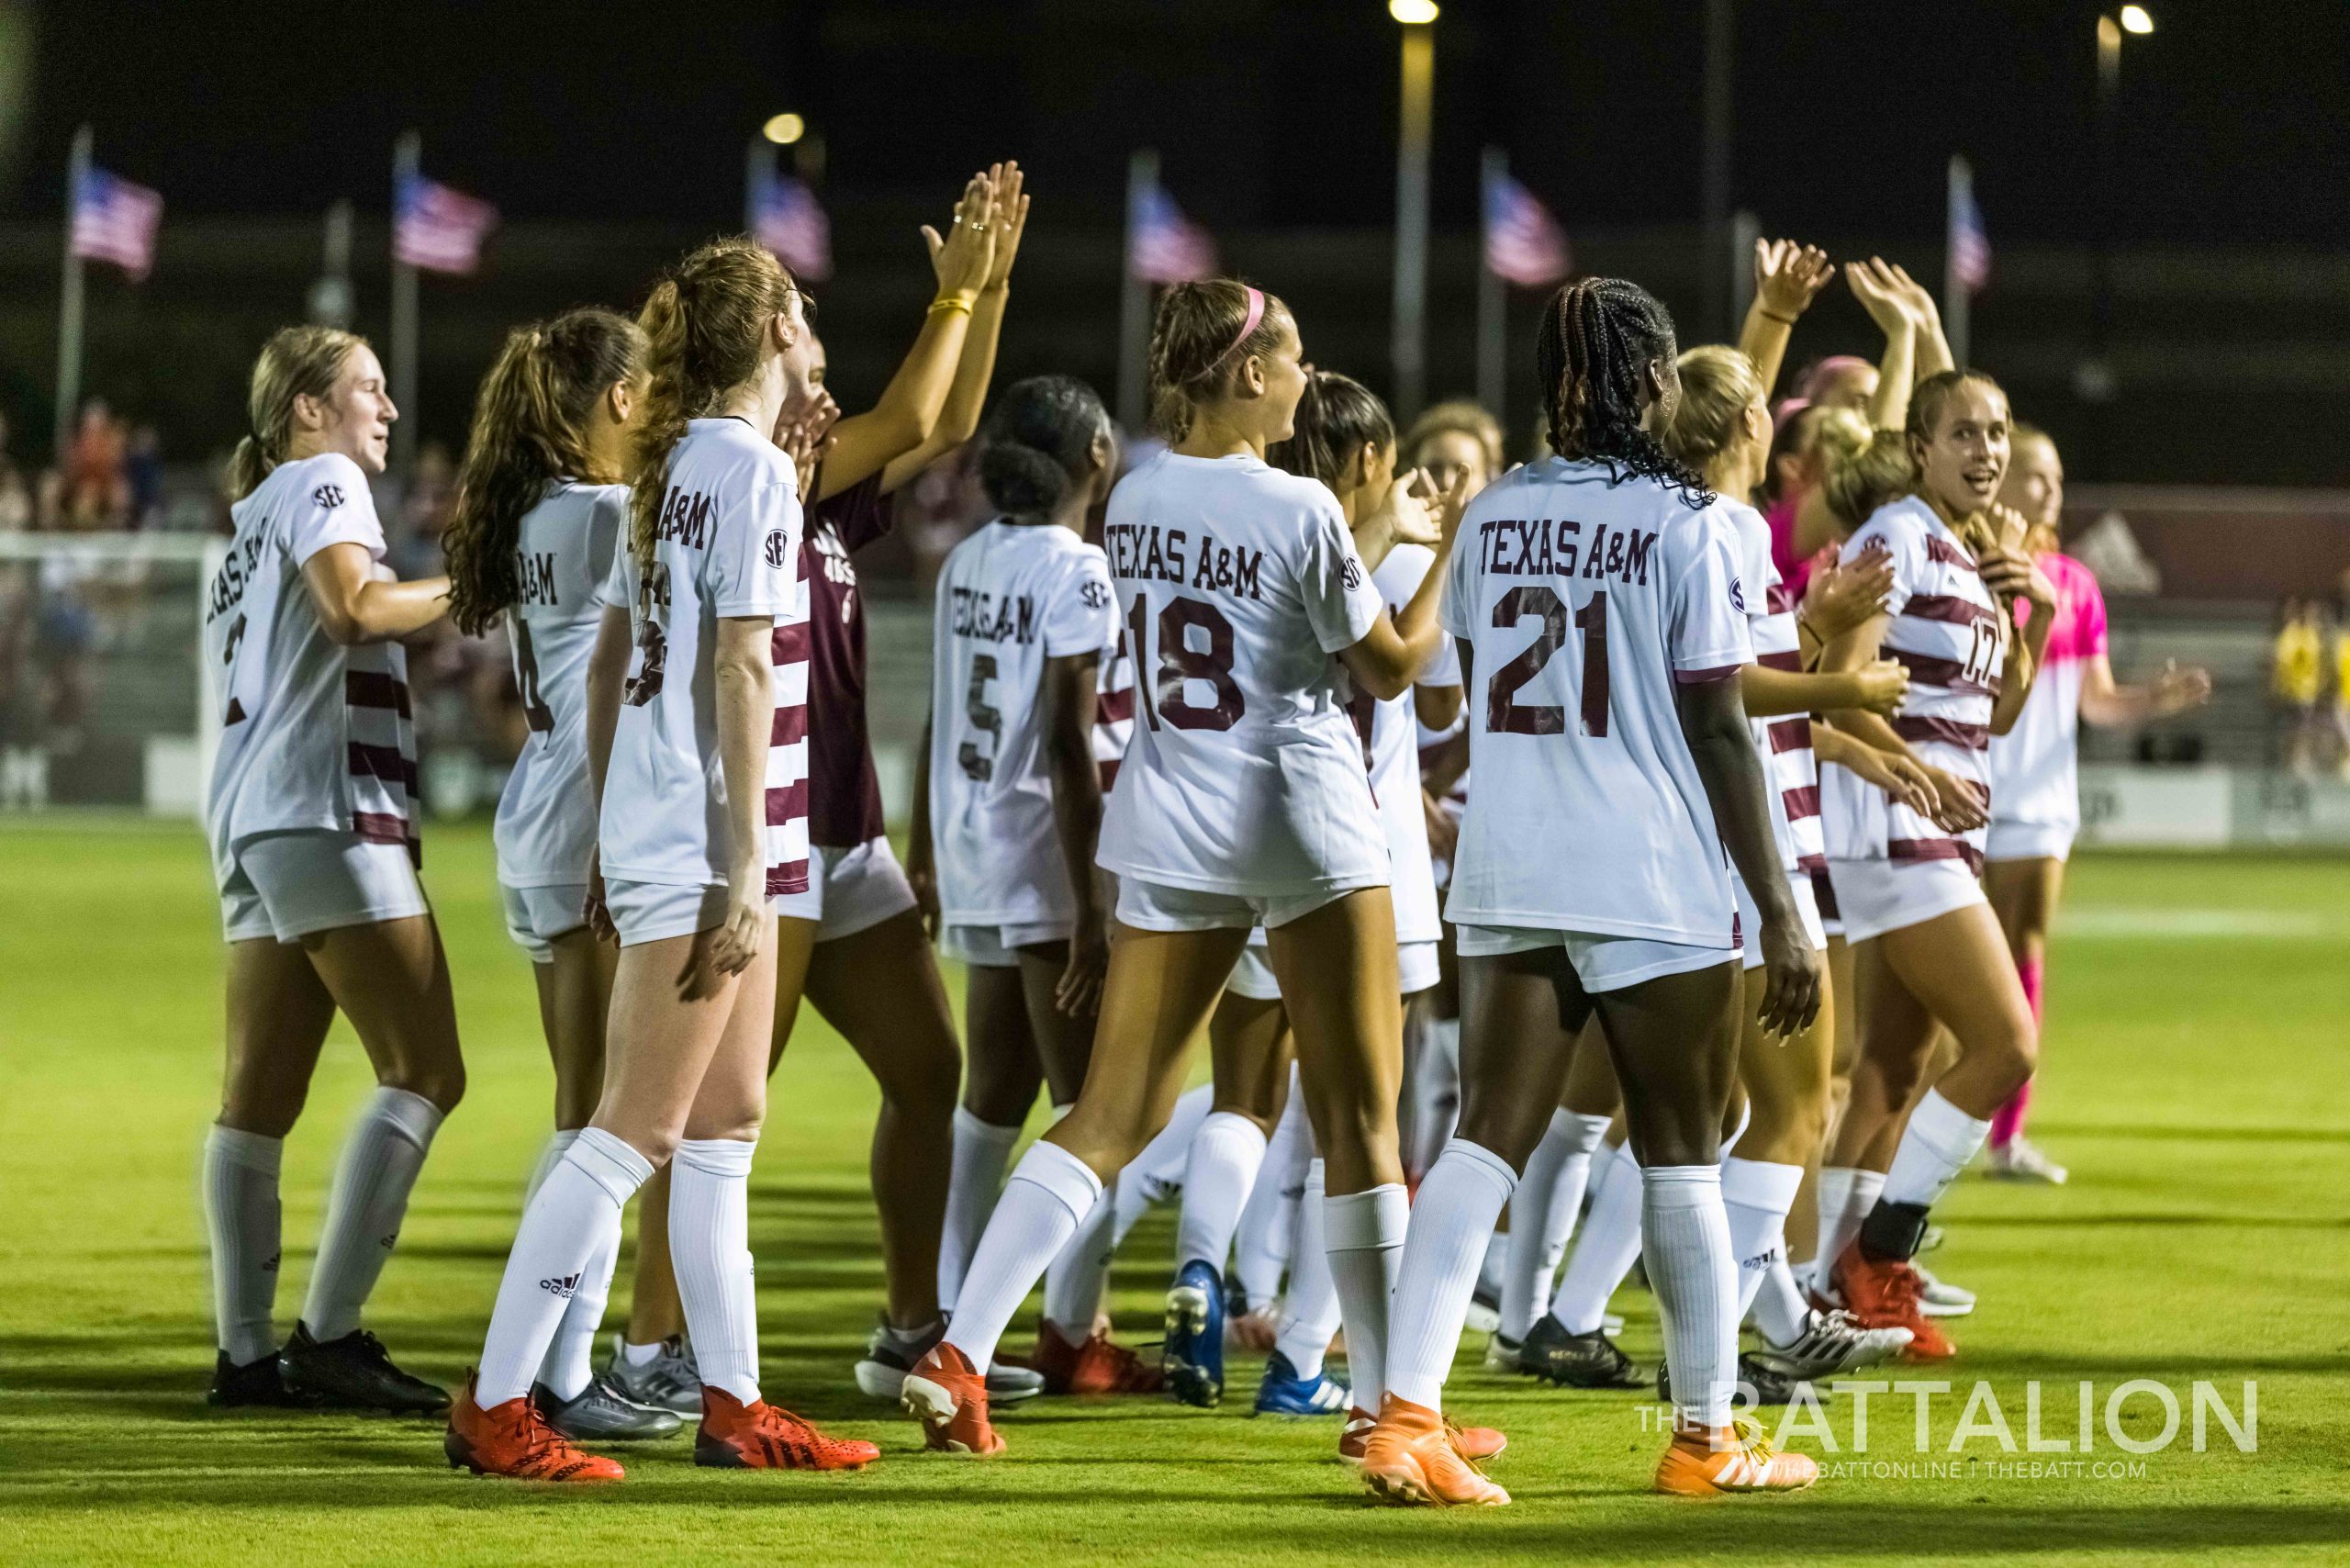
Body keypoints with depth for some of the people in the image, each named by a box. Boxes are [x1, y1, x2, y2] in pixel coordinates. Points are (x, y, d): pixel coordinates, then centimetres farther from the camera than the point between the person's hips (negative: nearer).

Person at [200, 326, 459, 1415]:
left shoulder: (254, 521, 25)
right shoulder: (321, 483, -2)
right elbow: (350, 608, -19)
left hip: (253, 824, 10)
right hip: (326, 813, -10)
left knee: (261, 1093, 4)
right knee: (423, 1072, -12)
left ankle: (245, 1350, 0)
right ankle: (330, 1333, -18)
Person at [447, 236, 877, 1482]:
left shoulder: (672, 467, 13)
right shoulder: (754, 469, -13)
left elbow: (609, 657, 17)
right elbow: (739, 672, -18)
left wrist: (608, 829, 22)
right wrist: (745, 869, -19)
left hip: (648, 824, 9)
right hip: (708, 838, -9)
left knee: (728, 1121, 13)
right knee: (635, 1133, -7)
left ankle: (733, 1404, 17)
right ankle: (494, 1409, -7)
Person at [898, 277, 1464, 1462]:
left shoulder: (1140, 497, 5)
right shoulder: (1297, 509, -14)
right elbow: (1389, 666, -3)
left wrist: (1380, 533, 29)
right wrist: (1452, 556, 9)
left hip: (1166, 830, 6)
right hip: (1300, 829, -6)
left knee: (1111, 1113, 7)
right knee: (1358, 1117, 5)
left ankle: (959, 1353, -5)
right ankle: (1389, 1397, 8)